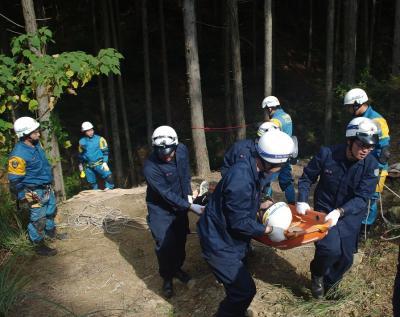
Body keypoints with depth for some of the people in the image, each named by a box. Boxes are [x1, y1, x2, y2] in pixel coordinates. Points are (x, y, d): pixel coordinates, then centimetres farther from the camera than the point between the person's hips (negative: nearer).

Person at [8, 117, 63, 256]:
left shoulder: (36, 144, 0)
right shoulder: (19, 154, -27)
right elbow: (15, 180, -21)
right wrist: (23, 197, -15)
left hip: (47, 188, 9)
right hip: (35, 192, -9)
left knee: (51, 211, 25)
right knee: (38, 219, 3)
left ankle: (51, 232, 47)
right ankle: (40, 246, 19)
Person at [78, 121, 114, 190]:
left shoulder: (99, 139, -4)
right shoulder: (82, 141, 5)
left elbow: (105, 152, -5)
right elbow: (81, 154, 19)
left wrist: (105, 162, -14)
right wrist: (80, 164, 24)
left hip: (99, 164, -3)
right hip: (88, 166, 3)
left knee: (108, 175, -26)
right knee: (92, 182, 10)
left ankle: (109, 188, -11)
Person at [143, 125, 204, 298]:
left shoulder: (182, 150, -15)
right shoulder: (150, 167, -31)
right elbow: (166, 194, -28)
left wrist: (189, 194, 2)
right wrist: (190, 206, -30)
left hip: (179, 203, 5)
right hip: (160, 209, -5)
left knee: (180, 238, 15)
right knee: (165, 244, -7)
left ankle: (177, 268, 39)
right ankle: (167, 278, 17)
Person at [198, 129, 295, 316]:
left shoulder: (249, 169, -1)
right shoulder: (241, 178, -31)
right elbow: (240, 222, -26)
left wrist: (262, 206, 12)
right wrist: (269, 230, -15)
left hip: (229, 238, 10)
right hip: (219, 243, -10)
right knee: (244, 290, -6)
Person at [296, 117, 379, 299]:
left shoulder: (371, 165, -14)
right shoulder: (327, 154, -17)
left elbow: (362, 198, -17)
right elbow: (306, 178, -3)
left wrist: (339, 212, -32)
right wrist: (302, 201, -17)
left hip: (350, 214, 2)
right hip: (324, 209, -2)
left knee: (345, 258, 8)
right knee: (331, 249, -23)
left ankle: (327, 284, 40)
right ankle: (317, 274, 12)